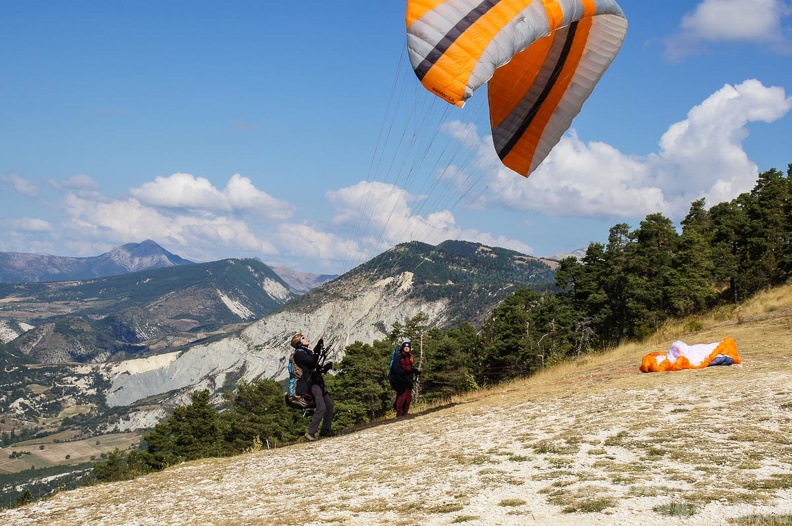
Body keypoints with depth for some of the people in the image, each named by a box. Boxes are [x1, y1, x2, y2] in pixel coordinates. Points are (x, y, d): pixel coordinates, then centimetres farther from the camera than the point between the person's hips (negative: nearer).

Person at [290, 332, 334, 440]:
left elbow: (317, 368, 19)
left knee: (329, 404, 7)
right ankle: (310, 432, -17)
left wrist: (326, 367, 2)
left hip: (317, 382, 10)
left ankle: (326, 431, 13)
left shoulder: (308, 352, 22)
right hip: (310, 383, -10)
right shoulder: (298, 353, -7)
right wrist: (318, 350, -21)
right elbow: (313, 362, -20)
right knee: (321, 407, -19)